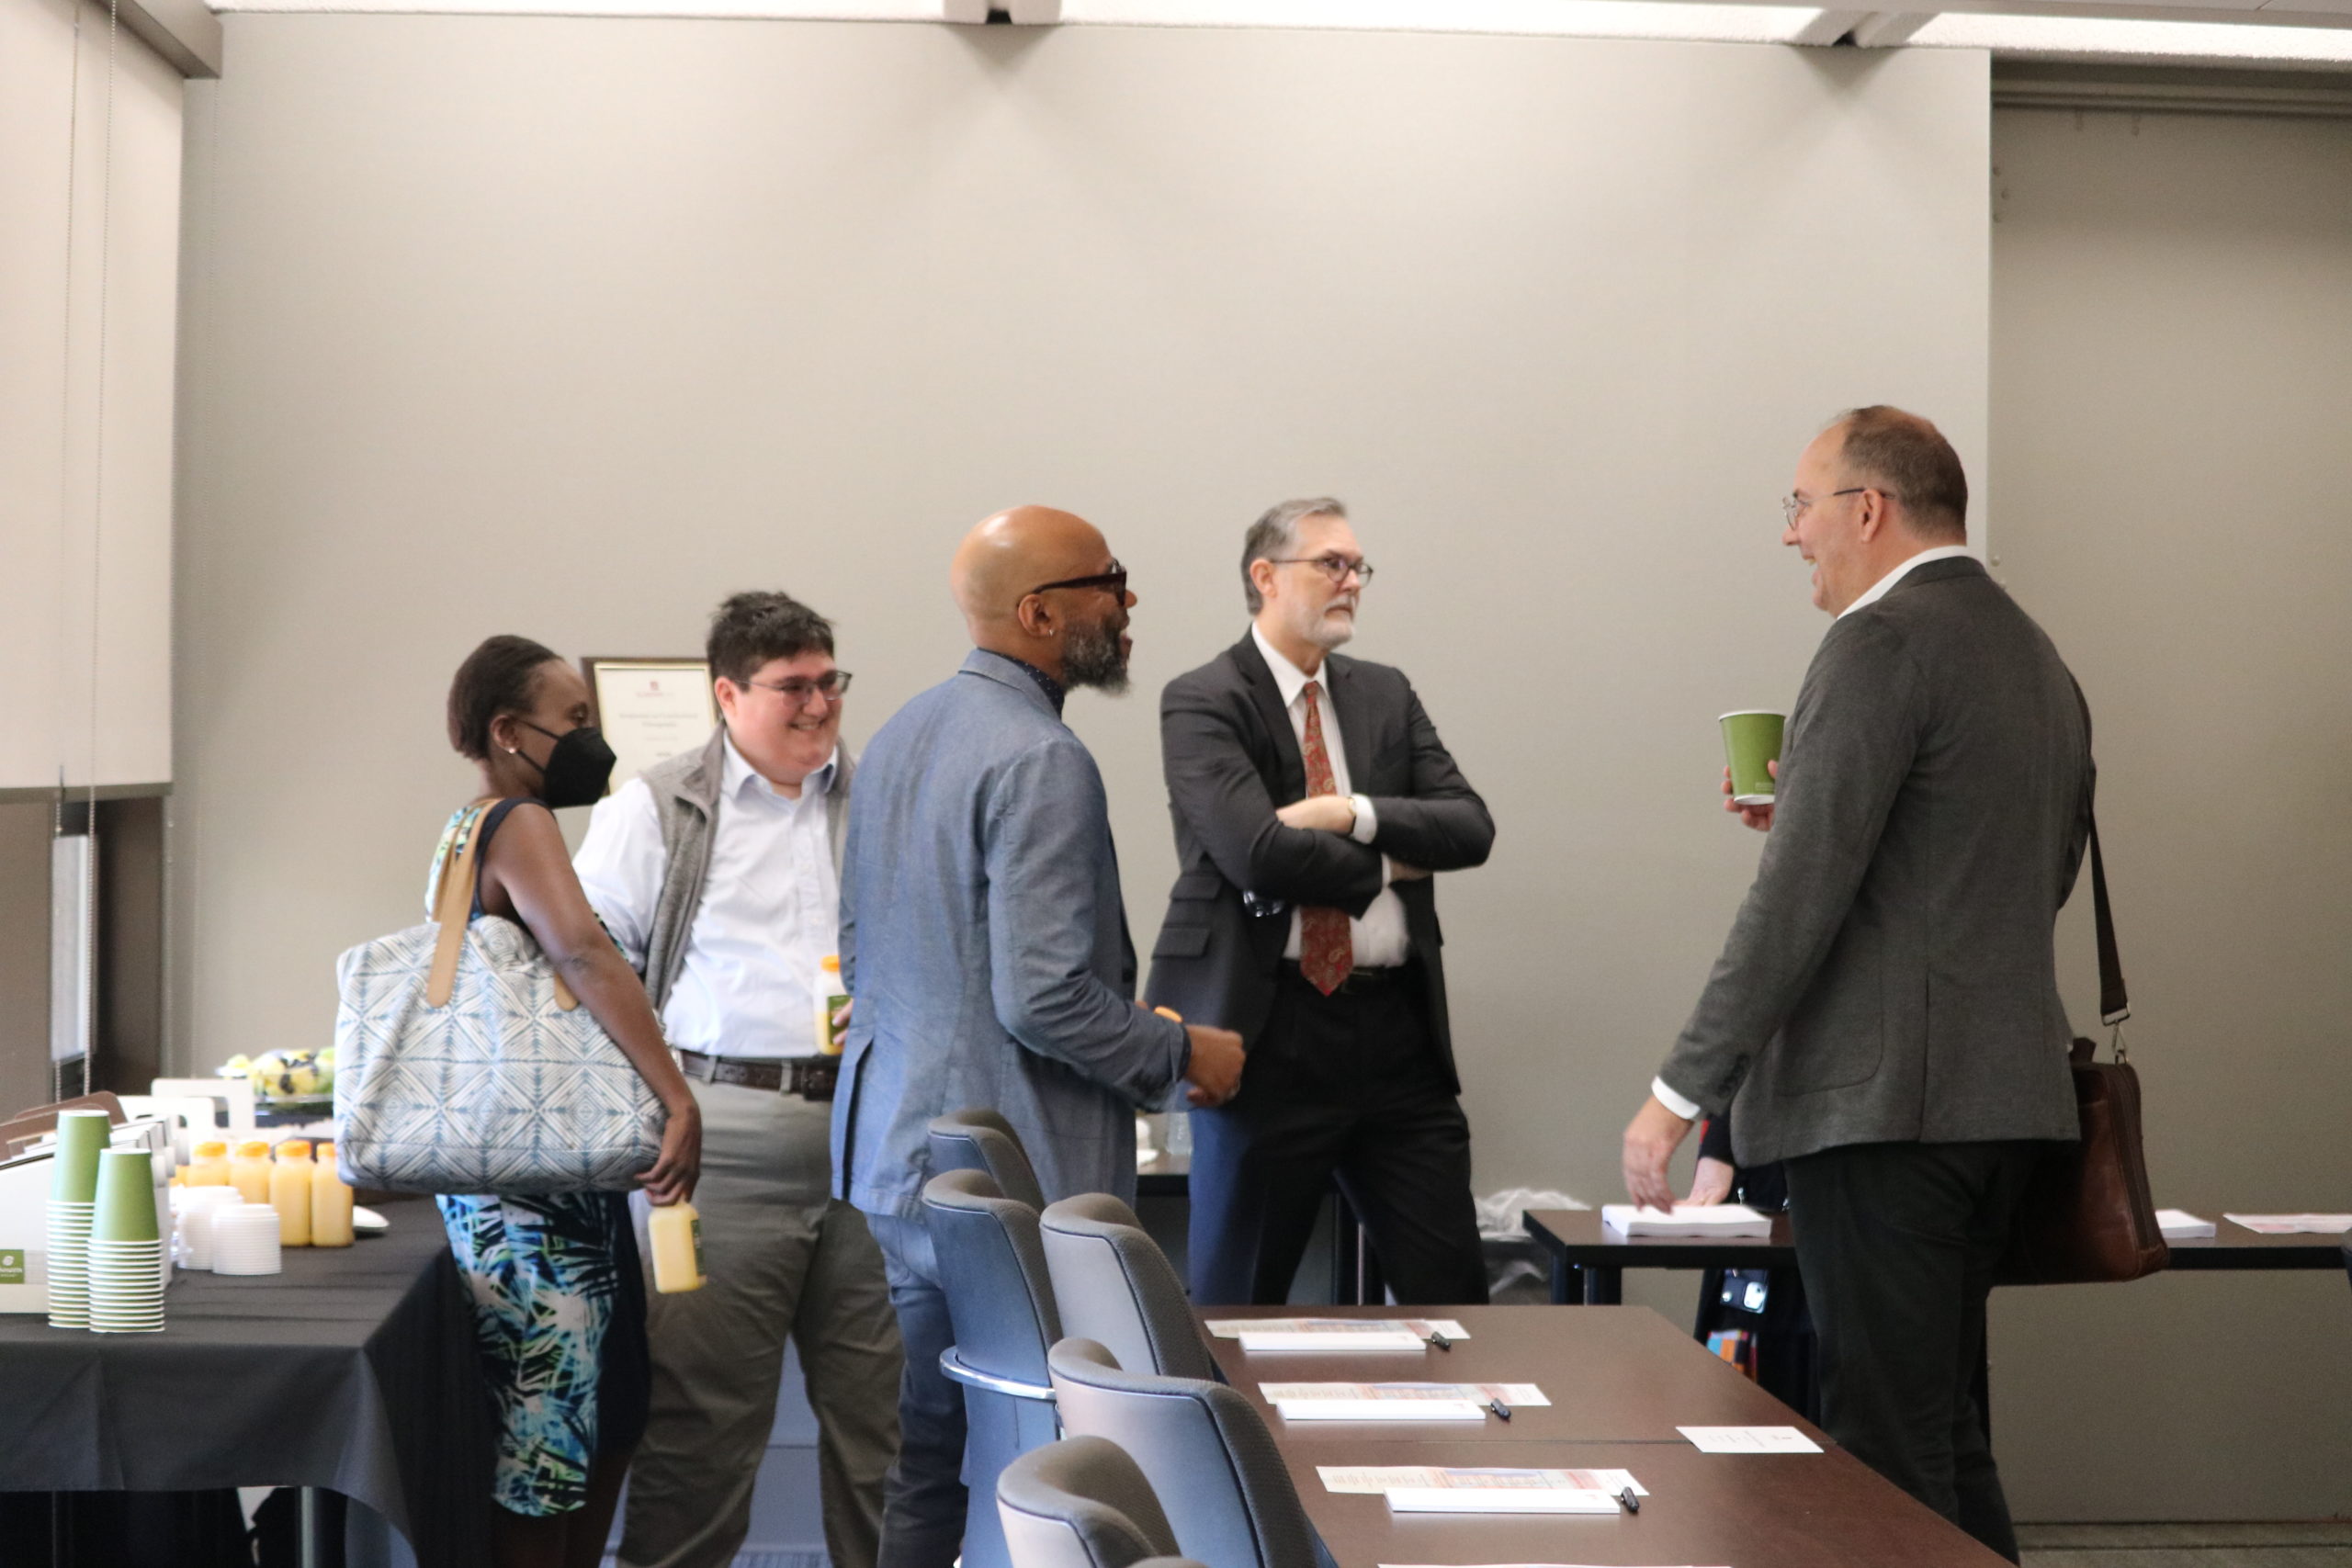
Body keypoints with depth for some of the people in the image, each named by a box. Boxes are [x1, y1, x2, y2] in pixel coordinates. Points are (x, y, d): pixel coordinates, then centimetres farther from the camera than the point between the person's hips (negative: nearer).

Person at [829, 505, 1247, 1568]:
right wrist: (1182, 1055, -8)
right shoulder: (1039, 760, -17)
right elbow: (1043, 996, -22)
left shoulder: (902, 734, 12)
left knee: (923, 1454, 15)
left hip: (896, 1156, 9)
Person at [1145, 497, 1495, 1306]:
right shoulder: (1202, 701, -5)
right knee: (1237, 1299, 6)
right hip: (1271, 1033, -5)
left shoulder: (1387, 694, 14)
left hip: (1398, 1028, 5)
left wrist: (1353, 814, -12)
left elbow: (1471, 828, 2)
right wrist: (1385, 866, -6)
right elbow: (1257, 851, -19)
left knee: (1451, 1289, 6)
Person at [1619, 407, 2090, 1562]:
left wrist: (1682, 1090, -14)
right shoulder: (2039, 659, 17)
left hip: (1883, 1101, -9)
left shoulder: (1881, 645, -12)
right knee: (1943, 1427, 17)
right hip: (2006, 1093, 10)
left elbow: (1799, 898, -18)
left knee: (1888, 1445, -5)